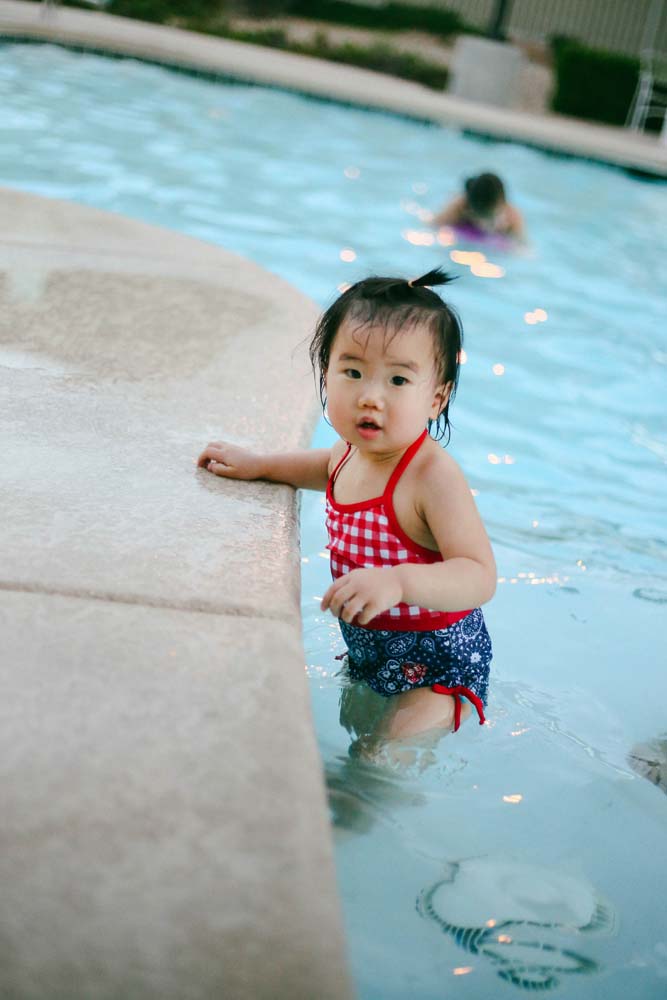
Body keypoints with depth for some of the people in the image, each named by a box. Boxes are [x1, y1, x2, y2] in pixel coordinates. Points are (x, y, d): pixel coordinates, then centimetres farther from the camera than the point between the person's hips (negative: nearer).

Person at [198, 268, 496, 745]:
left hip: (438, 664, -8)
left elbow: (480, 578, -38)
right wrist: (258, 464, 12)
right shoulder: (354, 450, -6)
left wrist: (398, 582, -53)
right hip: (368, 652, 8)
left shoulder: (433, 476, -32)